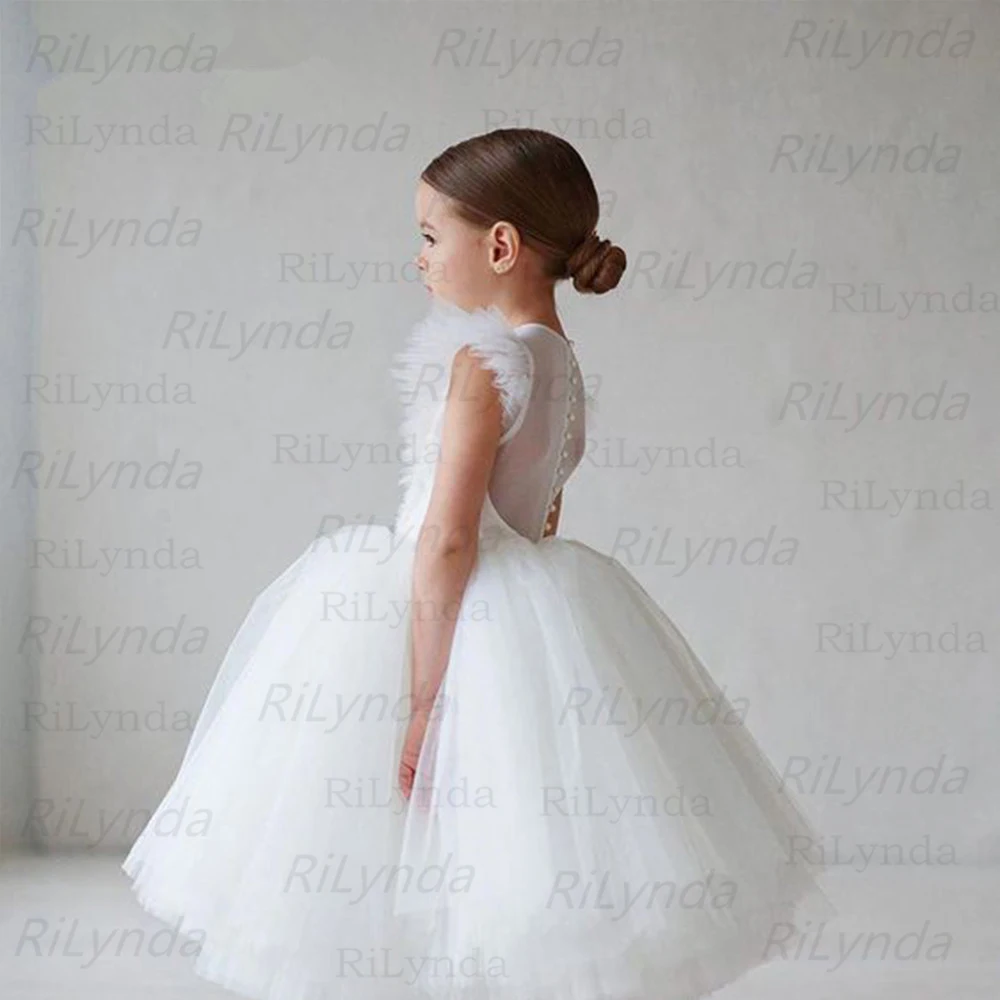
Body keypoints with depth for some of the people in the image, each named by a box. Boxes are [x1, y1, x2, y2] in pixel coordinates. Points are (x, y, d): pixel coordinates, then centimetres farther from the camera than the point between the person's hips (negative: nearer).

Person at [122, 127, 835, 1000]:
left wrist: (422, 697, -20)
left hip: (455, 616, -9)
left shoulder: (482, 362, -16)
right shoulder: (561, 363, 10)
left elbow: (447, 540, -20)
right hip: (541, 605, 9)